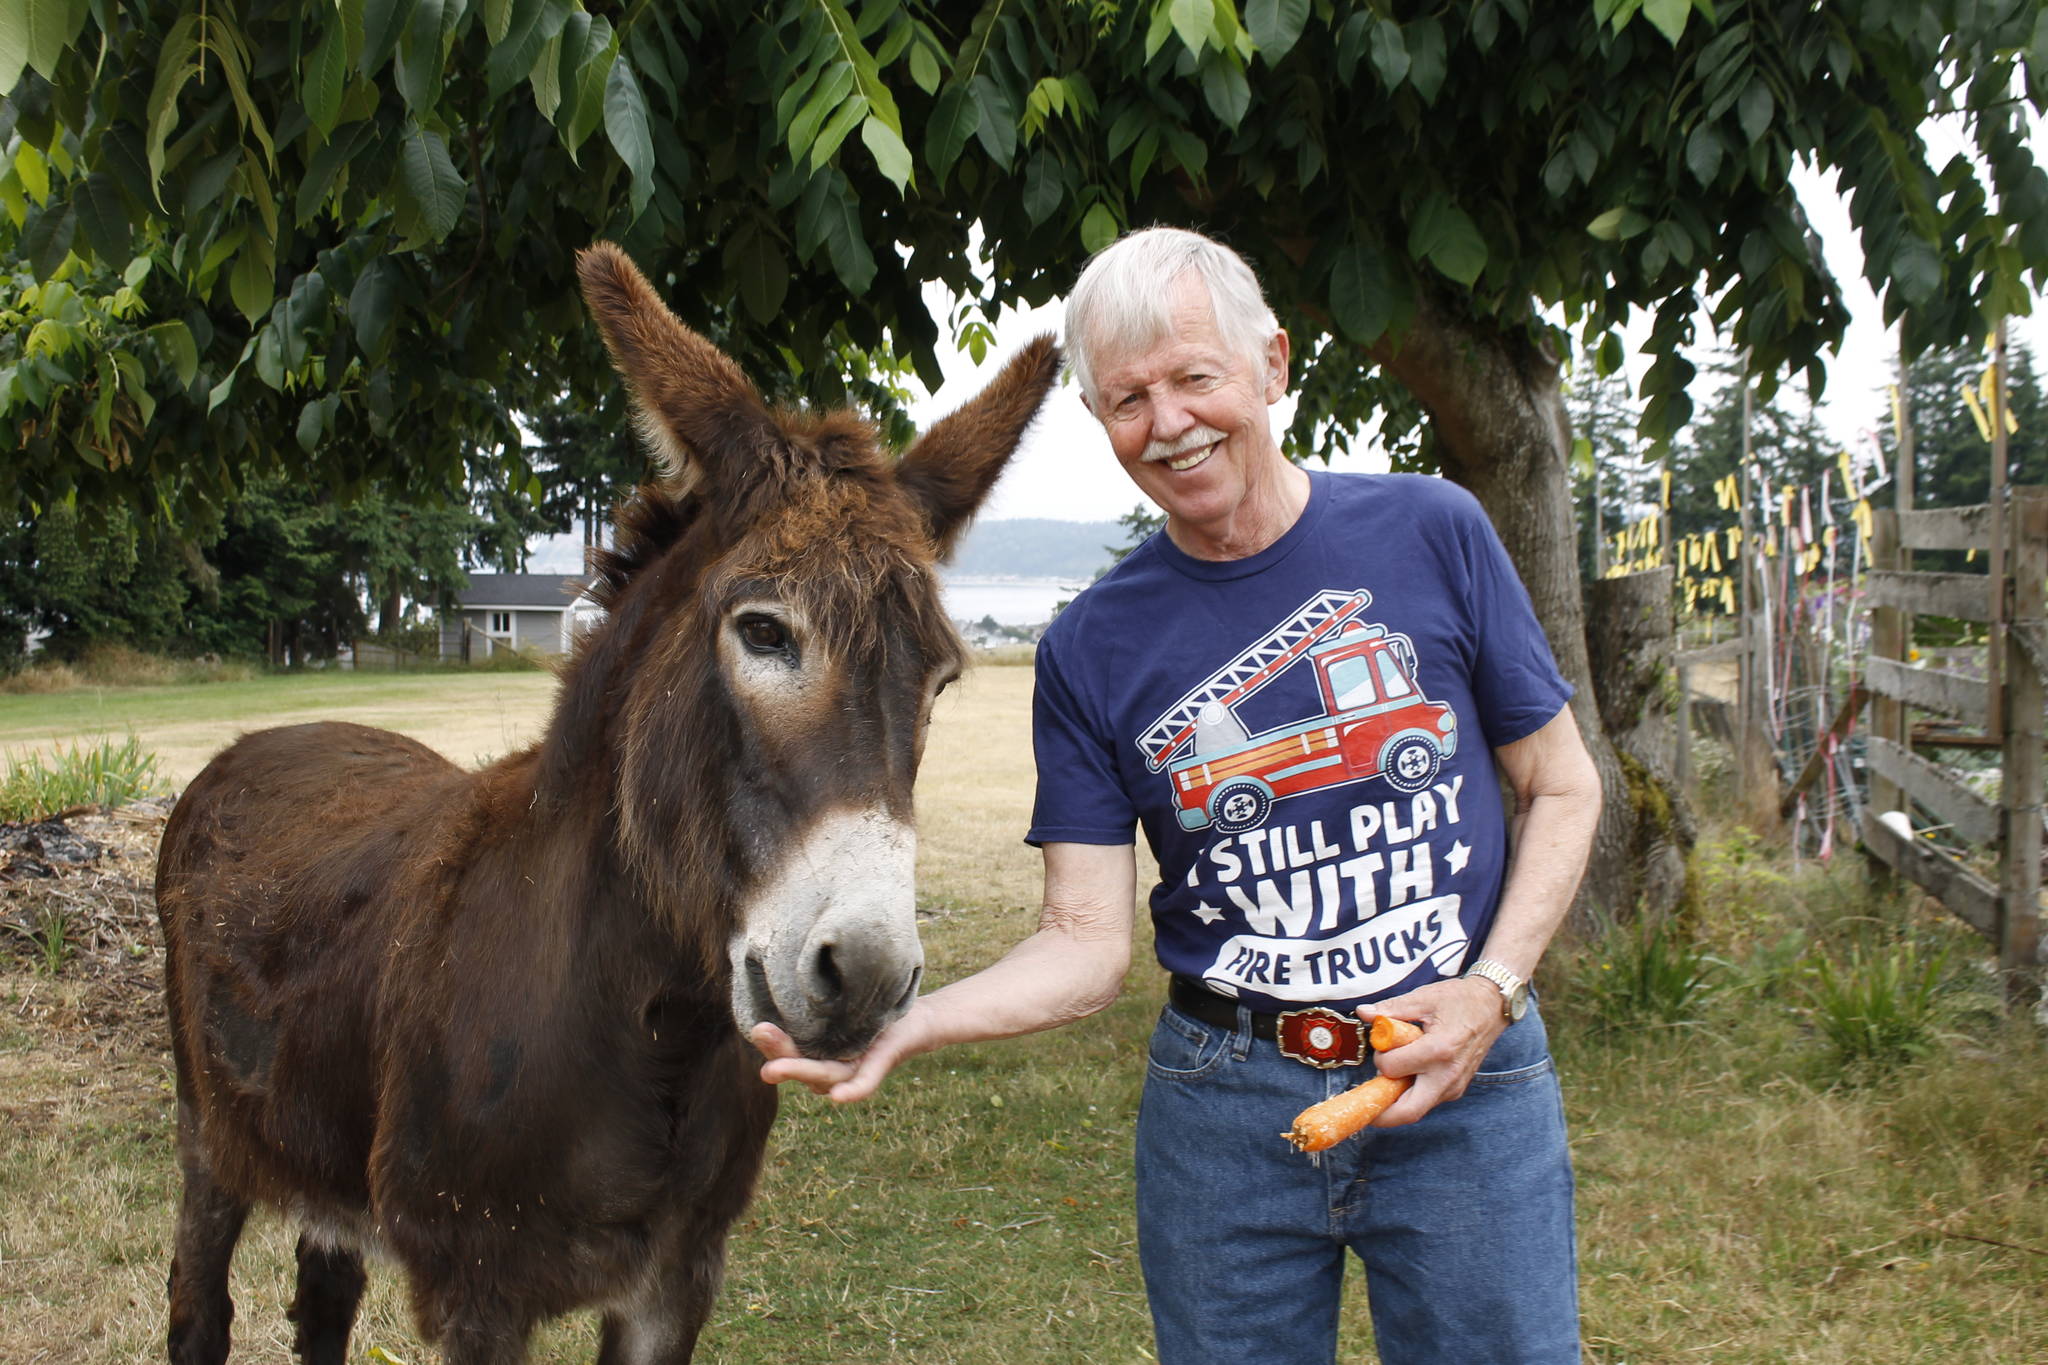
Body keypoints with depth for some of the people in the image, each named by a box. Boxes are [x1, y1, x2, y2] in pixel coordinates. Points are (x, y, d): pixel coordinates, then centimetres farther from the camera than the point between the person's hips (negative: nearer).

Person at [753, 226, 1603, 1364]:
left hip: (1469, 1091, 0)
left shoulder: (1432, 534, -3)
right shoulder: (1093, 649, -1)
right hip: (1225, 1110, 1)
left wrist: (1493, 988, -10)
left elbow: (1562, 788, 4)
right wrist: (908, 1027, -21)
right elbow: (1090, 946, -3)